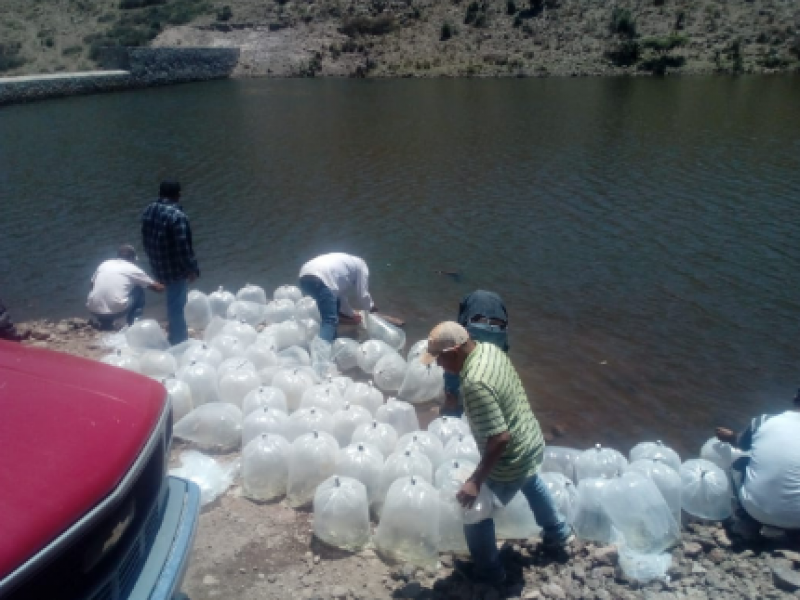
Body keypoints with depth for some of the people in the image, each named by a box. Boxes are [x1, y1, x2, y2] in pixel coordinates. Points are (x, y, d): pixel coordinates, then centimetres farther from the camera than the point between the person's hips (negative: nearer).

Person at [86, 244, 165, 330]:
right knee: (139, 291, 19)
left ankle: (105, 323, 23)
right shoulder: (133, 269, 8)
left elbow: (93, 284, 29)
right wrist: (163, 287, 41)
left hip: (94, 310, 4)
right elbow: (156, 287, 18)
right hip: (116, 310, -4)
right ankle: (133, 324, 10)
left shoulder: (104, 264, 16)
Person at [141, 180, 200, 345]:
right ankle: (179, 341, 13)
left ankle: (177, 338, 35)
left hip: (158, 267, 8)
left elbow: (146, 239, 13)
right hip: (176, 268, -8)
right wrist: (192, 269, -13)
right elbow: (183, 247, -24)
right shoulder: (177, 216, -23)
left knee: (173, 303, 23)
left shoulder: (148, 211, 4)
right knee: (177, 305, 3)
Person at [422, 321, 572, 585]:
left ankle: (488, 570, 38)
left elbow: (500, 439, -35)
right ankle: (558, 532, 61)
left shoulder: (475, 384, -36)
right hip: (531, 442, 9)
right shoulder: (490, 348, -9)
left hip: (511, 460, -9)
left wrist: (476, 481, -27)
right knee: (530, 483, 38)